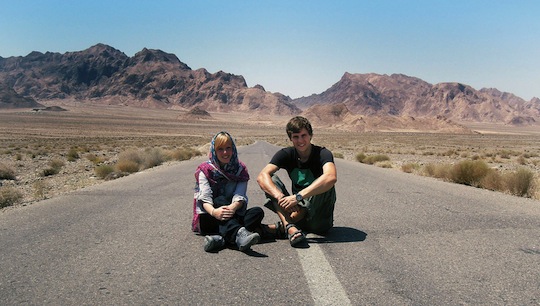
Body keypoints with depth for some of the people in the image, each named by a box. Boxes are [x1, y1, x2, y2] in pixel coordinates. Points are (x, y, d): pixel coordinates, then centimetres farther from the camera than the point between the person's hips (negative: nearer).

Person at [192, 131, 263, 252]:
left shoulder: (240, 169, 6)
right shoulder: (205, 170, 1)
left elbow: (240, 196, -9)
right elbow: (205, 198, -15)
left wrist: (234, 207, -35)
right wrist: (213, 212, -38)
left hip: (233, 217, 2)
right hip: (208, 219, -2)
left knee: (258, 212, -24)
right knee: (220, 200, -32)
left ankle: (220, 238, -45)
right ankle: (240, 233, -58)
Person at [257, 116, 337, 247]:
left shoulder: (322, 154, -13)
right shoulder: (286, 154, -1)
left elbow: (331, 177, -36)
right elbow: (262, 176, -17)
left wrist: (298, 197, -41)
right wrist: (280, 197, -36)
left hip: (320, 220, -3)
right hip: (297, 209, 4)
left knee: (326, 185, -30)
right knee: (271, 180, -11)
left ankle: (282, 226, -24)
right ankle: (290, 227, -32)